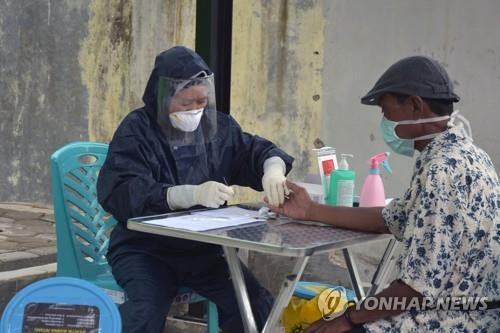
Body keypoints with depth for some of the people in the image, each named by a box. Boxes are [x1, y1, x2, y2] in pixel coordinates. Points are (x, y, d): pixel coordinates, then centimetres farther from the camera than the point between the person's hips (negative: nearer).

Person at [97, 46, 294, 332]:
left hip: (205, 248, 5)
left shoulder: (218, 126, 6)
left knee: (258, 306, -14)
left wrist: (273, 168, -13)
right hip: (145, 249, -4)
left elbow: (256, 151, 15)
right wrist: (193, 194, -37)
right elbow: (122, 194, -22)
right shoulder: (136, 131, -10)